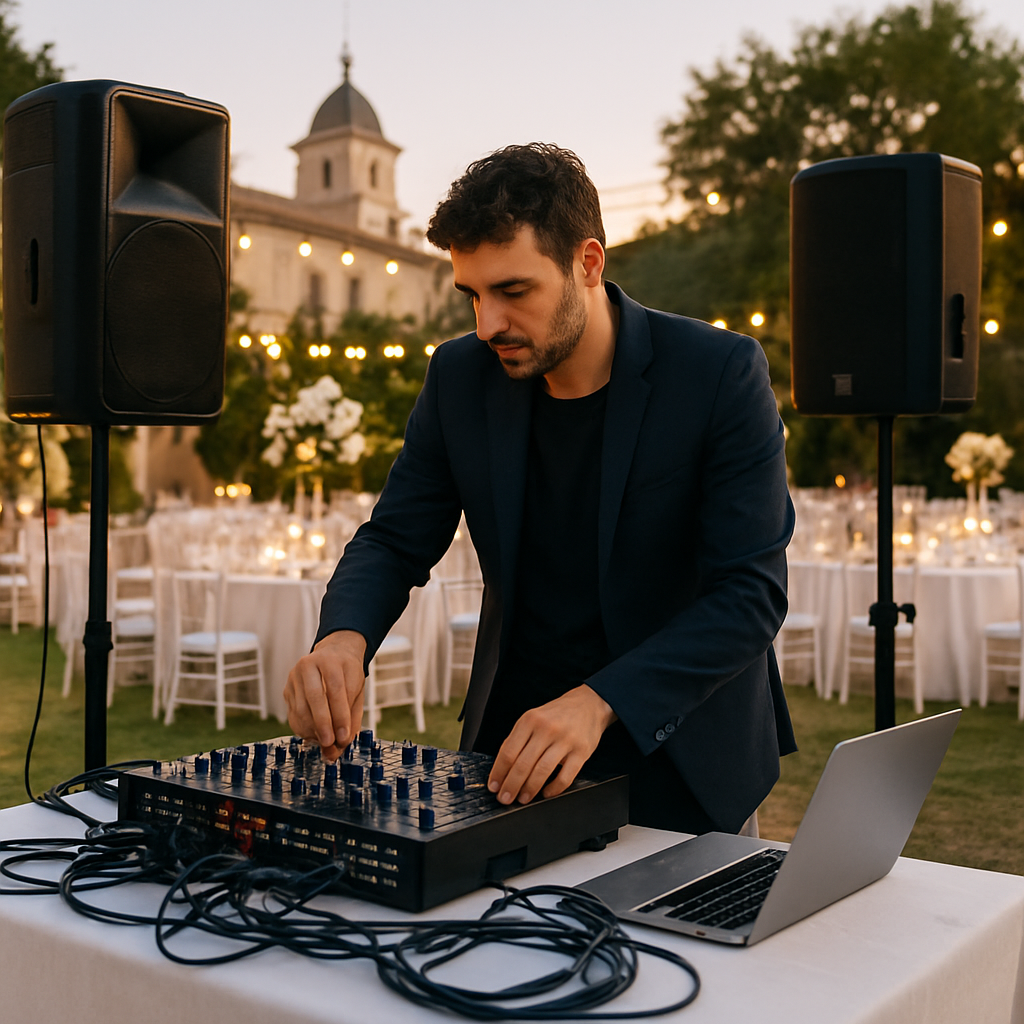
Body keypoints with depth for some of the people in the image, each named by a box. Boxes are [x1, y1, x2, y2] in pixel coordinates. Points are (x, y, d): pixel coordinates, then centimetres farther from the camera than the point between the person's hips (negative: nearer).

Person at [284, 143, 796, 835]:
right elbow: (394, 542, 5)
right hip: (516, 737, 3)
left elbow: (752, 593, -17)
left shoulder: (722, 374, -13)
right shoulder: (460, 376, -1)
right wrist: (344, 636, -18)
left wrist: (597, 701, -29)